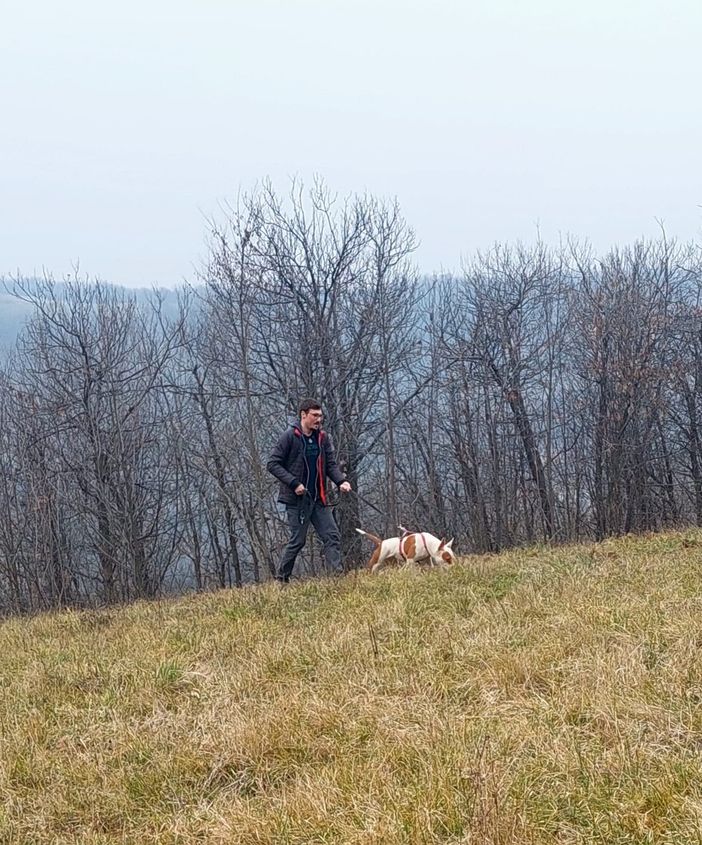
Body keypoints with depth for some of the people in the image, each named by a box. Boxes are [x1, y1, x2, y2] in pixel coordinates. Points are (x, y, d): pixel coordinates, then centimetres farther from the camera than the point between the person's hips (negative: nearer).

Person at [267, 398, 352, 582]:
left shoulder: (322, 438, 9)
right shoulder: (289, 436, -8)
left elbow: (331, 464, 10)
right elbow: (272, 464, -9)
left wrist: (341, 481, -10)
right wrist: (294, 483, -18)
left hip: (318, 498, 6)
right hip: (297, 499, -6)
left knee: (333, 536, -3)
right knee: (298, 541, -2)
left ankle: (338, 574, -6)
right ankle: (281, 578, 12)